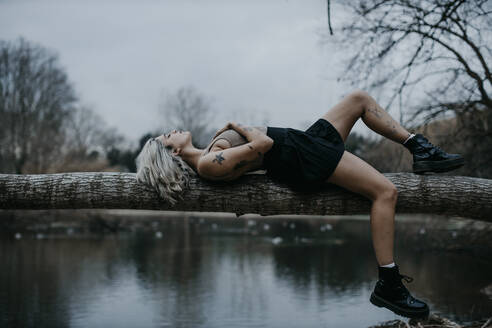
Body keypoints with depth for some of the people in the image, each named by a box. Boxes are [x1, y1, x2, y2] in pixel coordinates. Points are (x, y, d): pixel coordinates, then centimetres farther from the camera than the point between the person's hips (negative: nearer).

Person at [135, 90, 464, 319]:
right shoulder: (208, 165, -18)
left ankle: (421, 150, 11)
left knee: (360, 98, 10)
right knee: (386, 191, -19)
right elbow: (263, 144, -22)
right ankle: (388, 285, -11)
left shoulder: (205, 157, 13)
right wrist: (238, 126, -6)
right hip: (300, 158, -10)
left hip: (306, 140, 10)